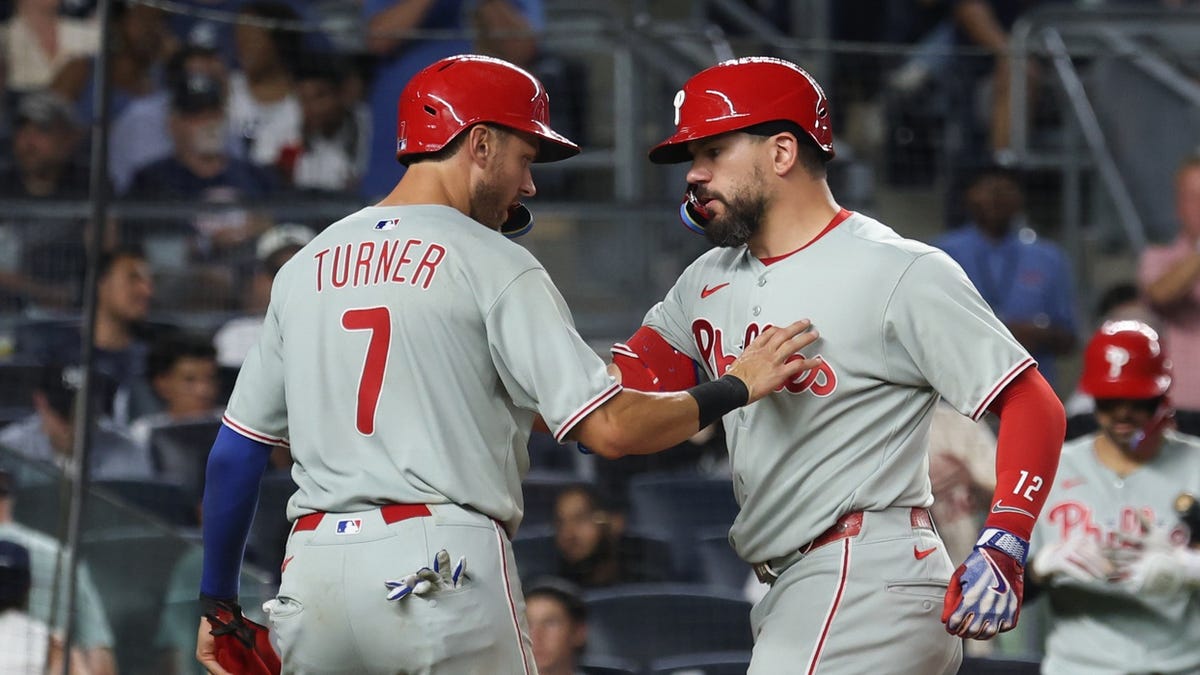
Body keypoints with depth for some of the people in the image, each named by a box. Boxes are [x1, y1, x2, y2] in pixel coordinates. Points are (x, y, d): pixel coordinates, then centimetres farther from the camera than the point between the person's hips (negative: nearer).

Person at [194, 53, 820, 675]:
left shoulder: (304, 266, 15)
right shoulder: (492, 264, -2)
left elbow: (234, 454, 16)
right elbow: (608, 428, -10)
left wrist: (218, 602, 25)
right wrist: (738, 387, 5)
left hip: (311, 576, 5)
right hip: (443, 565, -5)